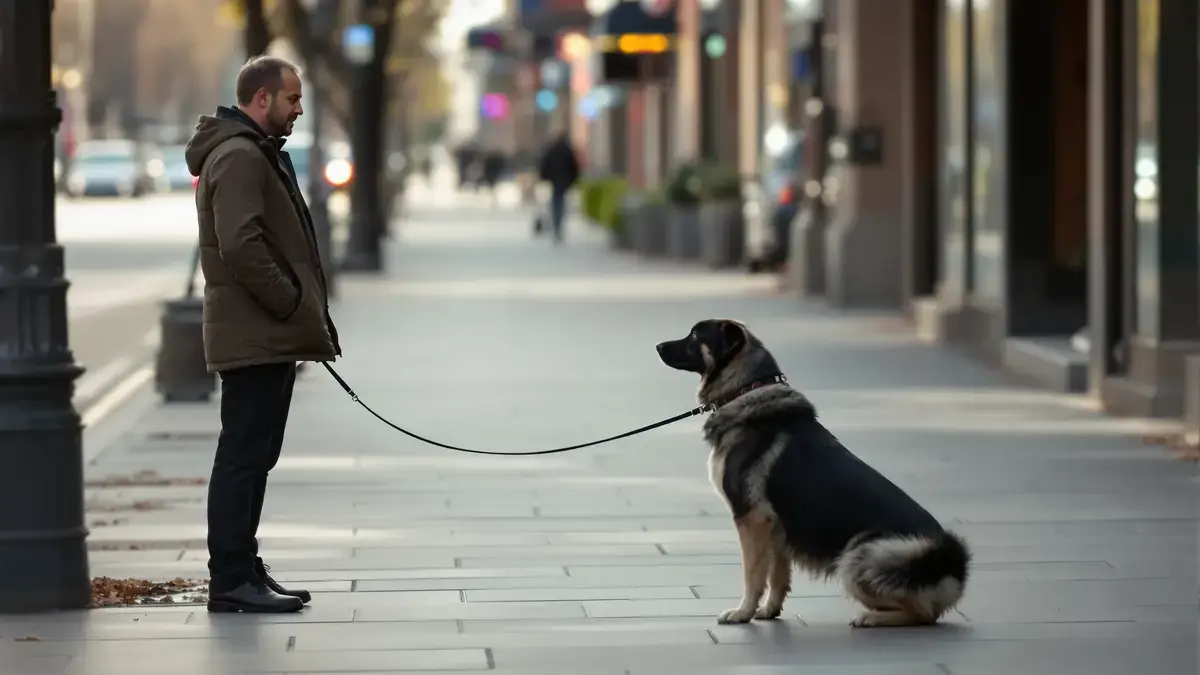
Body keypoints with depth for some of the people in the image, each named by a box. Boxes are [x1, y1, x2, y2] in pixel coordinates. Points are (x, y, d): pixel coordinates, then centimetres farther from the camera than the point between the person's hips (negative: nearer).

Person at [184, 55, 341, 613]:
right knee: (243, 457, -9)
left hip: (265, 336, 11)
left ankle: (242, 570, 19)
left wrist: (304, 314, 13)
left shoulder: (258, 154, 20)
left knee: (251, 457, 13)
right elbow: (240, 245, -25)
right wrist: (292, 305, -18)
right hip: (254, 336, -11)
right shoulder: (239, 157, -14)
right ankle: (231, 580, -7)